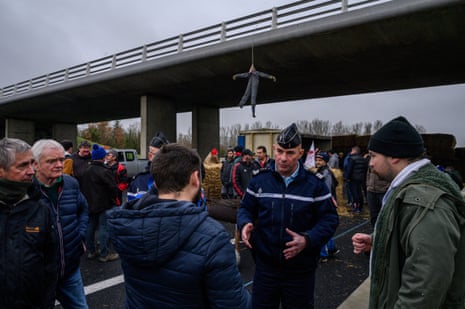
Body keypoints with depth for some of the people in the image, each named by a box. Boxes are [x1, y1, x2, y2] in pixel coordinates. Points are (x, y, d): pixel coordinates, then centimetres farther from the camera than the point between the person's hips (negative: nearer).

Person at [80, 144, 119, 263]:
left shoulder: (87, 170, 8)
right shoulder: (105, 171, -19)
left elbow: (83, 187, 16)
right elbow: (113, 187, -20)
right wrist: (114, 198, -1)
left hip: (89, 204, 8)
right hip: (104, 204, -8)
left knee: (90, 227, 15)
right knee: (104, 227, -3)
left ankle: (91, 251, 27)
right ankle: (104, 254, 2)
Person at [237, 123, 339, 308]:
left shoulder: (315, 184, -8)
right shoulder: (260, 180, -2)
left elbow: (329, 219, -6)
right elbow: (246, 208, 8)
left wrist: (308, 240, -22)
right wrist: (245, 224, -14)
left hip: (301, 270, -1)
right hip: (265, 265, 2)